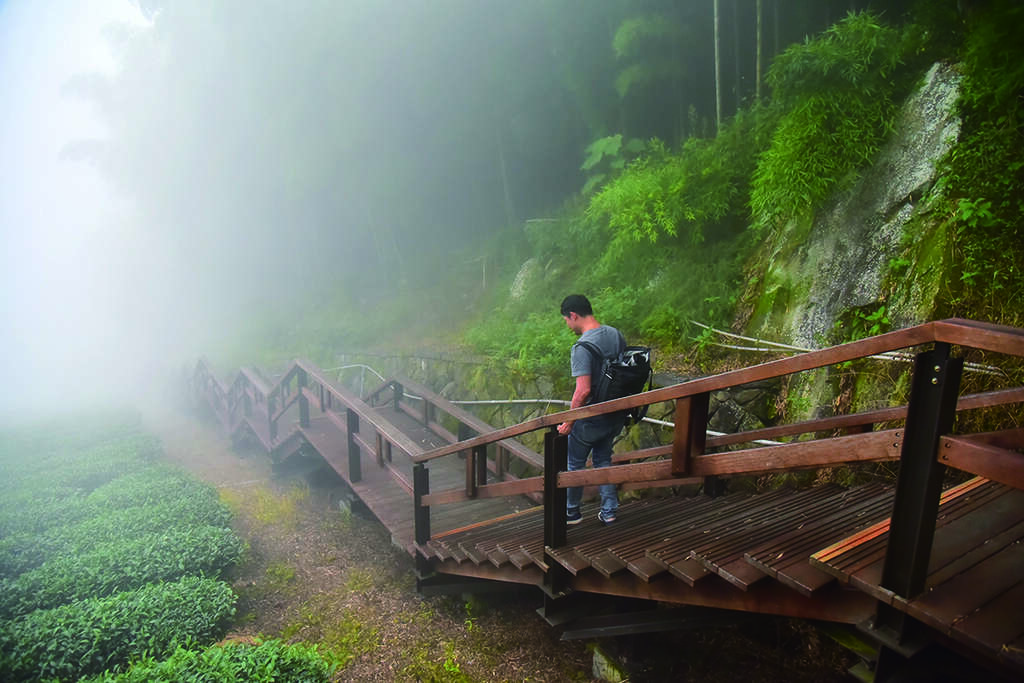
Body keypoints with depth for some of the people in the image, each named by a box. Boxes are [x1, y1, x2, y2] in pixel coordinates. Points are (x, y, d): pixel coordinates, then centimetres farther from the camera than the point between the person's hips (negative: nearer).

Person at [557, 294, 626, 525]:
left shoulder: (581, 348, -24)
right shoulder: (616, 334, 0)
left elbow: (583, 390, -29)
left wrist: (568, 422, -17)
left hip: (591, 419, -7)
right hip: (617, 415, 7)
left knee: (575, 464, 14)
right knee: (603, 459, 24)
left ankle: (571, 512, 29)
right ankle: (609, 511, 28)